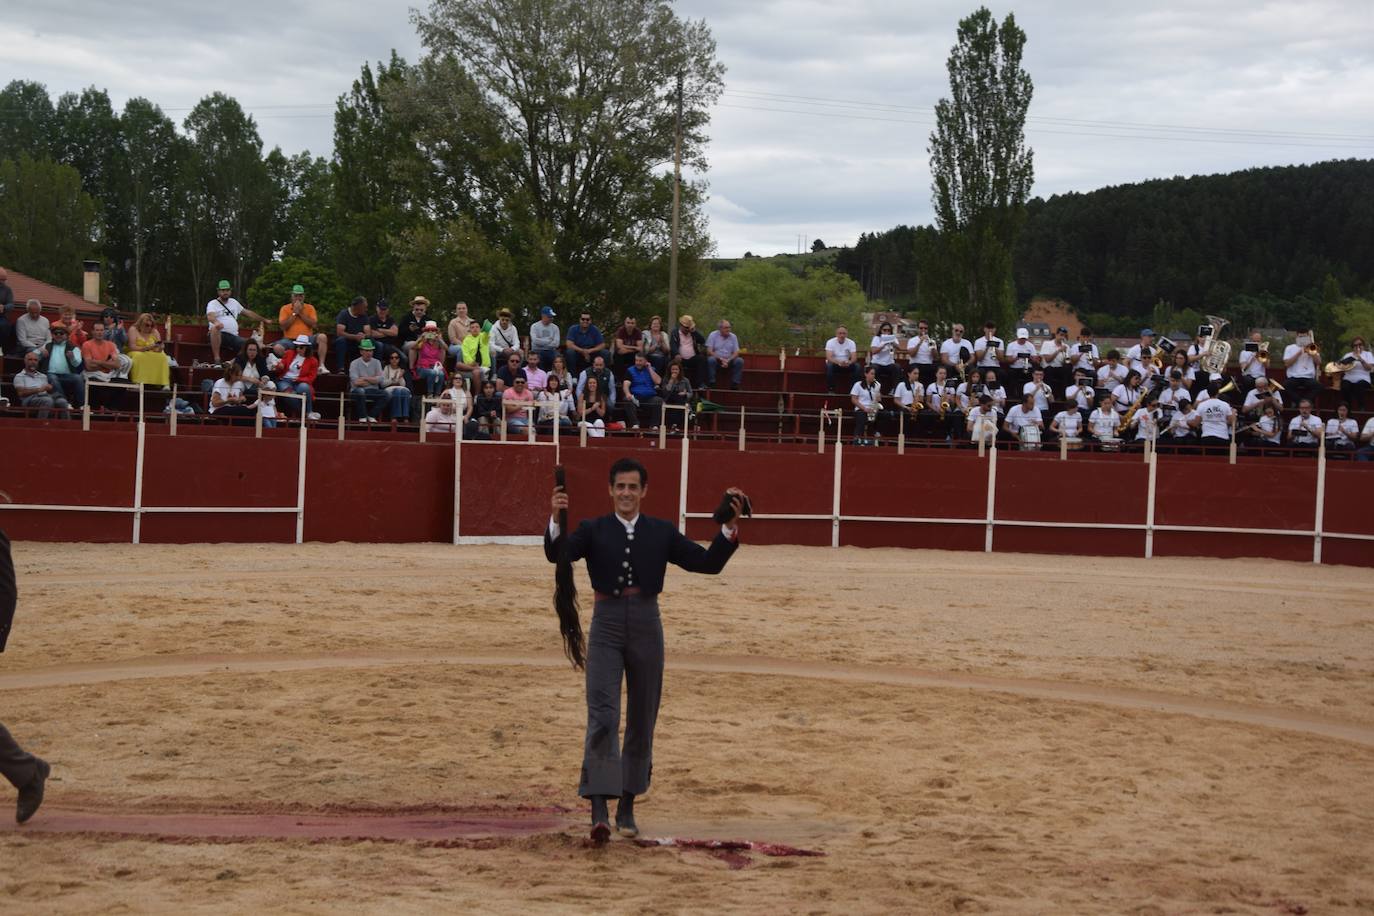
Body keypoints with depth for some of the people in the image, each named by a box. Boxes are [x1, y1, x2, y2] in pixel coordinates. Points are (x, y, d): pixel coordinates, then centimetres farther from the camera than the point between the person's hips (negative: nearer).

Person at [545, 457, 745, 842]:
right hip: (606, 626, -2)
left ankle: (627, 806, 23)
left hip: (646, 626, 3)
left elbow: (709, 562, 7)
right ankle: (599, 809, -18)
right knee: (602, 716, -14)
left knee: (642, 720, 10)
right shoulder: (593, 530, 4)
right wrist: (556, 518, -31)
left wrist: (730, 526, -7)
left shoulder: (662, 532, 9)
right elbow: (558, 554, -13)